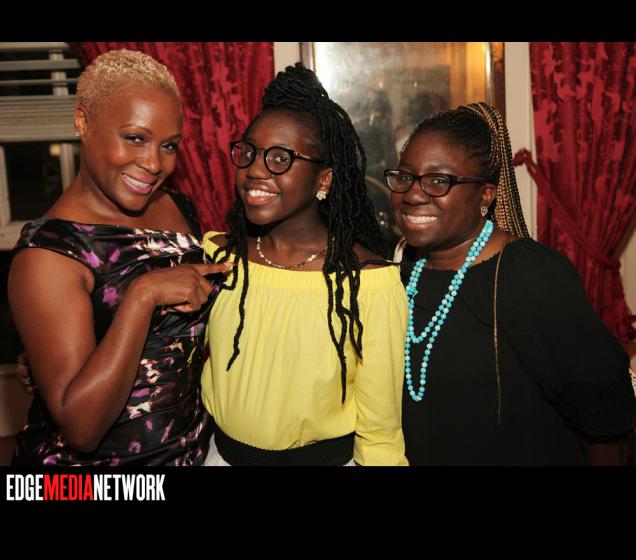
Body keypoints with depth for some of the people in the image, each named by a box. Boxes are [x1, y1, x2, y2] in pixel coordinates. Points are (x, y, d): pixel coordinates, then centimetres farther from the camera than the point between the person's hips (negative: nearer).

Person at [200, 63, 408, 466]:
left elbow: (380, 432, -14)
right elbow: (192, 368, 5)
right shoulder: (215, 255, -10)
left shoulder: (370, 281, -21)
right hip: (223, 452, 3)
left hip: (329, 457, -3)